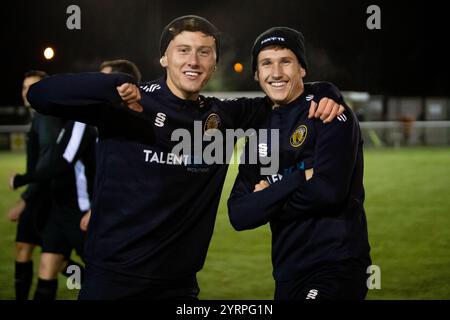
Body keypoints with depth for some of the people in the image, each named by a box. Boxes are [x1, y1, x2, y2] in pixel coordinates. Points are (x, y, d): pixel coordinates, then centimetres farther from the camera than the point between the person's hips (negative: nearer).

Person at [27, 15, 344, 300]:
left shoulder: (223, 116, 8)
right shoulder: (125, 104, -6)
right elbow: (40, 95, -15)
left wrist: (322, 95, 1)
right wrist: (114, 86, -28)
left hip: (178, 281, 4)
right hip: (113, 275, -4)